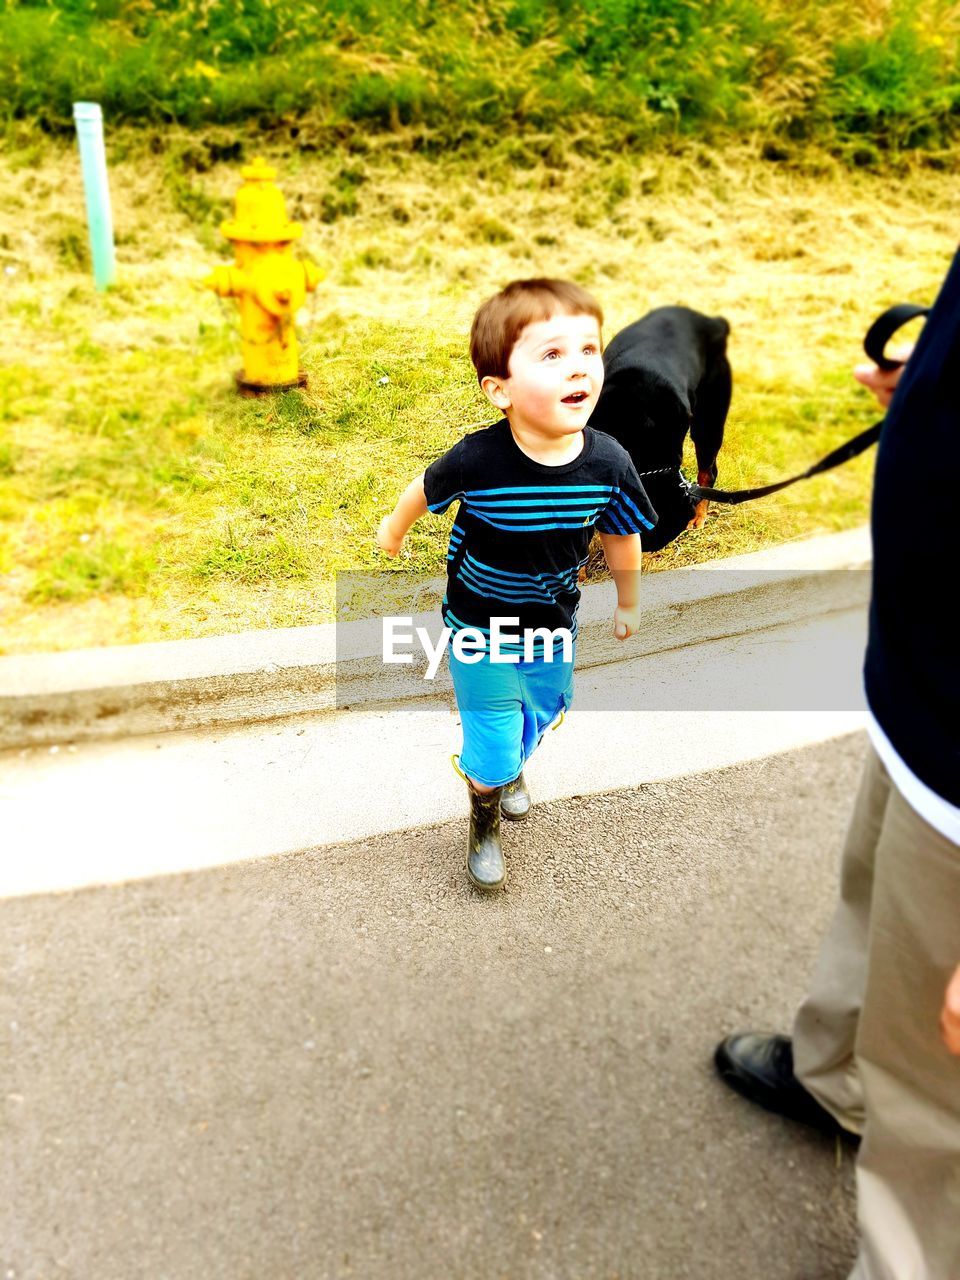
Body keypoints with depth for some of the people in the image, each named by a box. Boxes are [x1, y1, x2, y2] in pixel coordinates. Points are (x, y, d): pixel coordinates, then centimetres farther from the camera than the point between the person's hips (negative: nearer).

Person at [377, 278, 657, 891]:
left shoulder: (609, 463, -24)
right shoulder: (478, 460, -32)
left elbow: (622, 537, -3)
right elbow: (426, 490, -8)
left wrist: (629, 603, 12)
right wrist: (393, 529, 12)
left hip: (554, 623, 4)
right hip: (480, 629, -3)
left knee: (544, 711, 26)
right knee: (493, 747, 4)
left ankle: (512, 764, 61)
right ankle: (485, 821, 38)